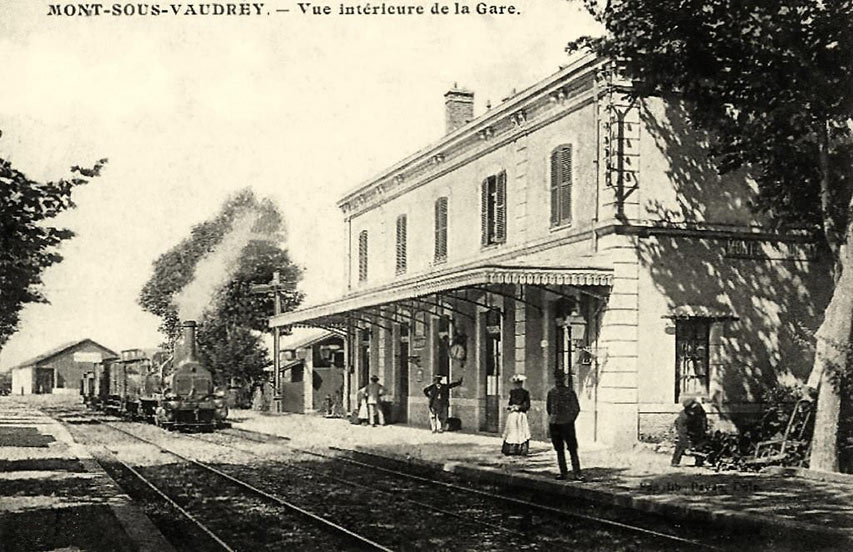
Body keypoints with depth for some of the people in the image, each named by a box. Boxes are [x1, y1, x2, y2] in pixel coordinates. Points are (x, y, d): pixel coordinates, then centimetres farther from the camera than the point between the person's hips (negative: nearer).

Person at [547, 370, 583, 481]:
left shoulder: (570, 392, -1)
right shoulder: (551, 392, 9)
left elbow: (576, 409, 1)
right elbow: (548, 407, 20)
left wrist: (571, 420, -3)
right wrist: (551, 418, 14)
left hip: (567, 423, -4)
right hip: (554, 424, 4)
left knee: (572, 449, -6)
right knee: (559, 450, 8)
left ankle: (577, 473, -5)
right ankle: (563, 473, 15)